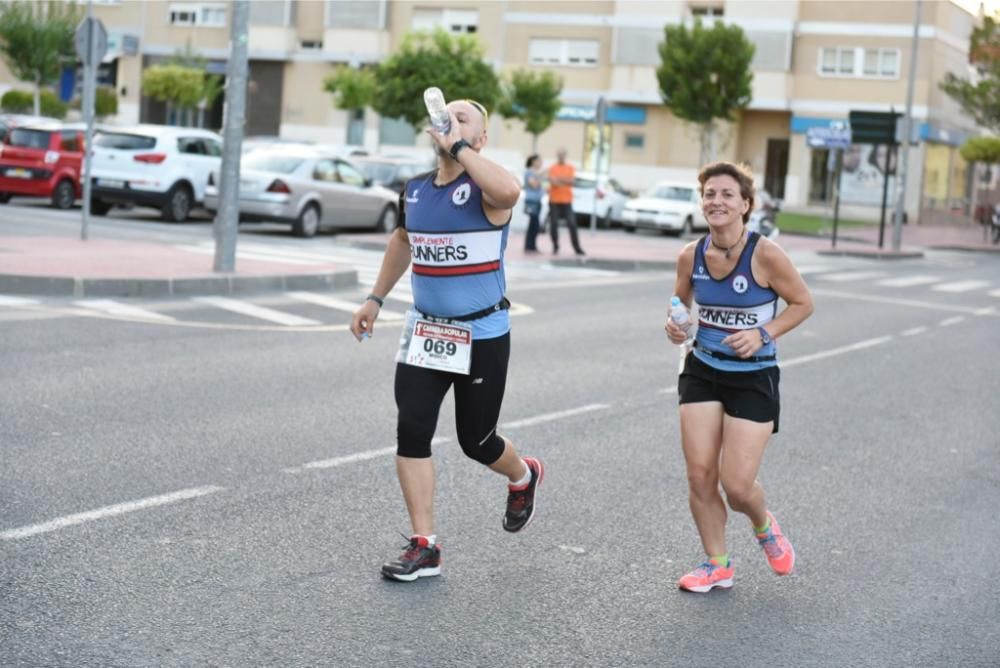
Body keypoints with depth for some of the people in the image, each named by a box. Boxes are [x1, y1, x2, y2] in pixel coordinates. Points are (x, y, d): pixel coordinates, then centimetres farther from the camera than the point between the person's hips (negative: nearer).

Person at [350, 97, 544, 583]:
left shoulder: (483, 190, -15)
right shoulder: (414, 191, 5)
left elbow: (509, 191, -42)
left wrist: (458, 147, -33)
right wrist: (375, 298, 24)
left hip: (481, 336, -5)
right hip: (425, 331, 5)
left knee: (476, 441, 7)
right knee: (411, 432, -6)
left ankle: (523, 477, 42)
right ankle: (424, 547, 3)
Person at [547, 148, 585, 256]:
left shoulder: (570, 168, 8)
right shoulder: (552, 168, 5)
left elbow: (571, 181, -5)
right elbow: (552, 181, -10)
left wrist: (558, 179, -15)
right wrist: (565, 180, -16)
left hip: (567, 200, 1)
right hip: (554, 200, -1)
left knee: (572, 224, -5)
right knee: (553, 224, -1)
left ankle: (577, 248, -3)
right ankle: (555, 247, 12)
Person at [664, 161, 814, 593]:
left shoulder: (765, 255, -18)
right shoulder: (691, 256, -5)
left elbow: (802, 303, -6)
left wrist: (763, 334, -18)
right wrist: (675, 324, -8)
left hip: (753, 377, -4)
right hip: (702, 371, 4)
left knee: (737, 485, -5)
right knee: (699, 474, 0)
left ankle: (764, 526, 31)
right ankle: (717, 564, 20)